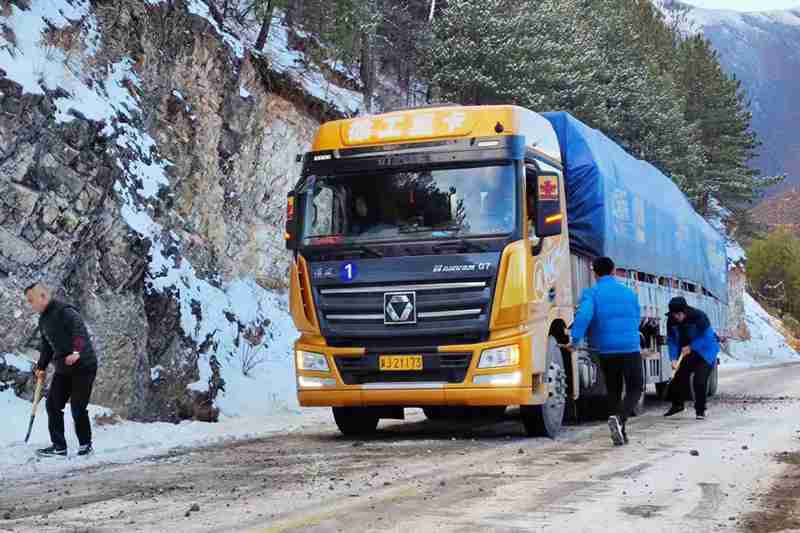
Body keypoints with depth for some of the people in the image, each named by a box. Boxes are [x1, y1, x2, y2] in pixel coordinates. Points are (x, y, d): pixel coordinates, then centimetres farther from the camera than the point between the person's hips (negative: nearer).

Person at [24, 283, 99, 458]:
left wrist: (76, 351, -42)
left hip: (83, 366, -9)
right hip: (63, 369, 9)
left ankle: (85, 444, 13)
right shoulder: (43, 320, 13)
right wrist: (41, 367, 18)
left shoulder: (64, 311, -15)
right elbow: (46, 346, 24)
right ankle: (58, 446, 8)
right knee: (52, 404, 2)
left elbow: (79, 331, -28)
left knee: (78, 408, -6)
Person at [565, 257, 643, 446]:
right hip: (630, 348, 0)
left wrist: (575, 340, -20)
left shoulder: (591, 294, -3)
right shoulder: (629, 293, 8)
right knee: (635, 389, 7)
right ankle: (619, 418, -20)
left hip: (606, 351, 0)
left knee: (614, 391, 14)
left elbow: (584, 315, -21)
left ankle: (620, 432, 13)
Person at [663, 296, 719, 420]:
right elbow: (671, 340, -6)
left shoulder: (699, 317, -26)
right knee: (678, 377, 6)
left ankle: (700, 410, 1)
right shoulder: (672, 321, -11)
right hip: (685, 352, 5)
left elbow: (706, 337, -23)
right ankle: (677, 404, 31)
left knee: (699, 381, -15)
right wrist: (673, 358, -19)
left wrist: (691, 347, -25)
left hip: (704, 351, -5)